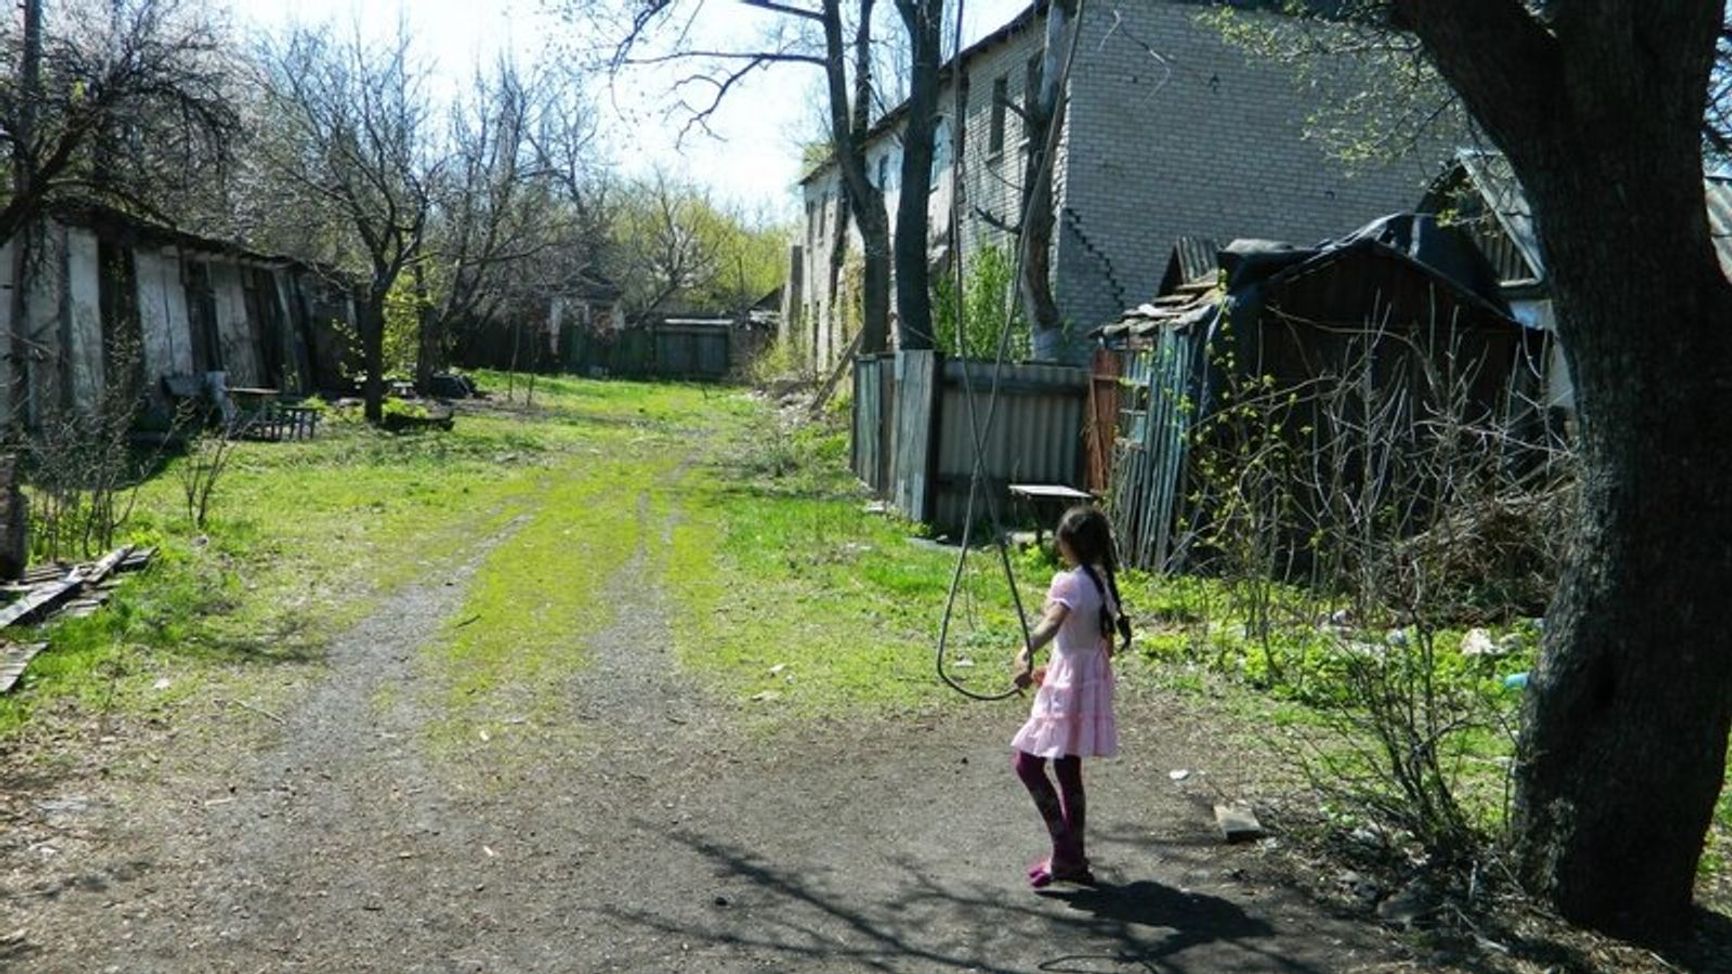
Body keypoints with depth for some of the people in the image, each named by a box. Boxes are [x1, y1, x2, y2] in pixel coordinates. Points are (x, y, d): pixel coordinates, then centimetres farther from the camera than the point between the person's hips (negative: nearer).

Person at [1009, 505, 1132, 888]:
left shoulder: (1069, 582, -16)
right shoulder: (1104, 581, 9)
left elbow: (1052, 622, -37)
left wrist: (1027, 655, -54)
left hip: (1068, 685, -9)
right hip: (1094, 680, 9)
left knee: (1027, 761, -1)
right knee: (1068, 769, 17)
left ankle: (1066, 852, -3)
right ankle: (1072, 859, 23)